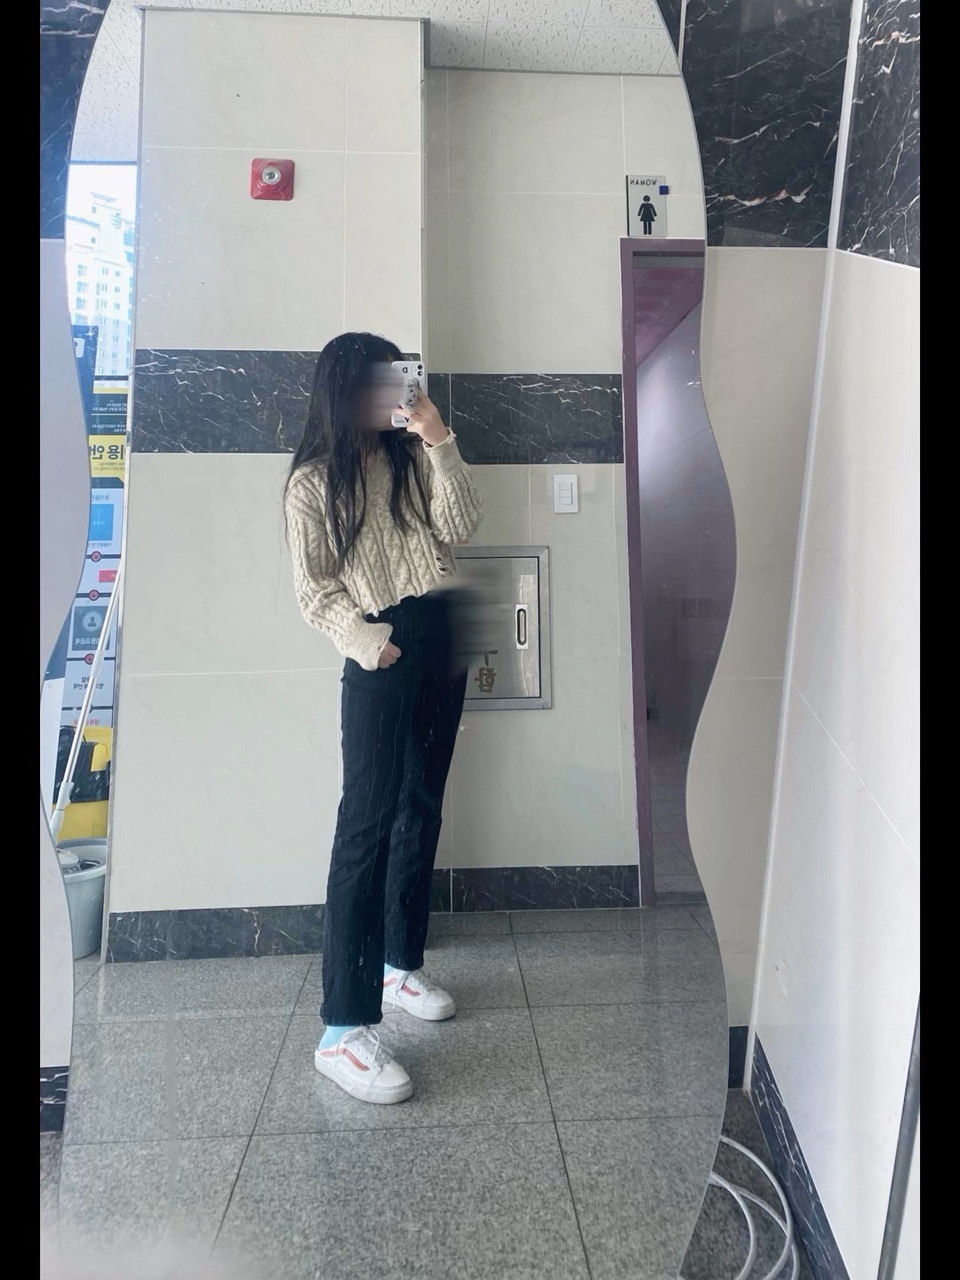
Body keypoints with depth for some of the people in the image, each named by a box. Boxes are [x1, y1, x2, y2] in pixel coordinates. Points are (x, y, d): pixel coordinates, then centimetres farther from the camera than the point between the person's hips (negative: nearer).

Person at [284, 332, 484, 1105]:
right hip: (383, 652, -6)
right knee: (369, 820, -11)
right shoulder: (314, 482, -2)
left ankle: (401, 966, 26)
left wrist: (440, 443, -8)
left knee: (422, 806, 11)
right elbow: (313, 588, -6)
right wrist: (367, 640, -20)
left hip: (442, 637, 6)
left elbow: (461, 526, -1)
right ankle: (344, 1029, -7)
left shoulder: (412, 457, 12)